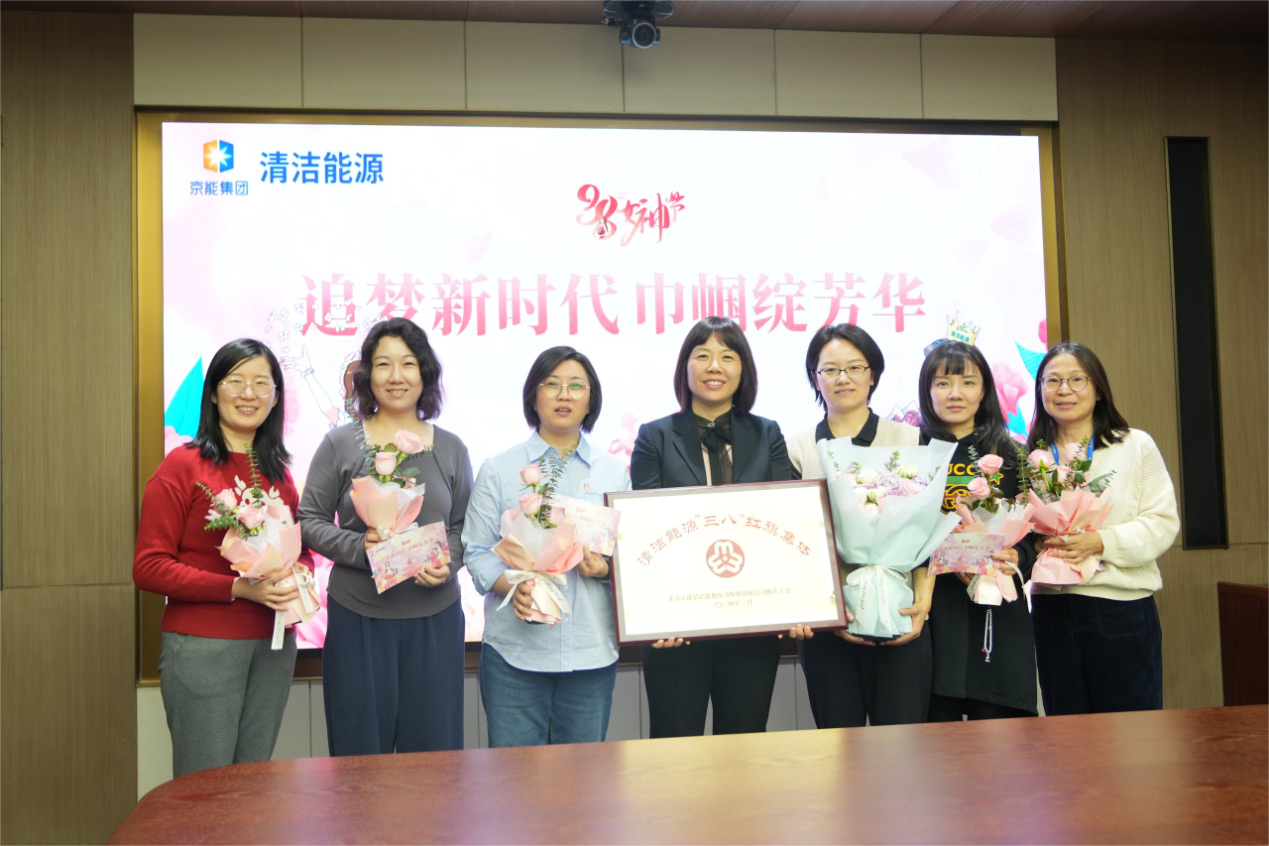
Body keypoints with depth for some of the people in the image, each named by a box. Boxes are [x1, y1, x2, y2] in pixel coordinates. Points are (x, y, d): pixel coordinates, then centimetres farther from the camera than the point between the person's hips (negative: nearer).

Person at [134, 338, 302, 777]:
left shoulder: (278, 471, 11)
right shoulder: (183, 465, -6)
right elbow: (148, 567, -10)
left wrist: (296, 578, -4)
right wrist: (237, 588, -18)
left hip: (274, 644, 6)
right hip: (203, 646, -5)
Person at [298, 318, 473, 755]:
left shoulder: (450, 449, 8)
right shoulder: (340, 444, 2)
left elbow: (464, 526, 12)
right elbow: (310, 521, 2)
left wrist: (448, 564, -8)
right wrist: (358, 547, -15)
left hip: (435, 618, 2)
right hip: (357, 619, -1)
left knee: (433, 748, 7)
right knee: (359, 753, 6)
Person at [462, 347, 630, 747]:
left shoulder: (613, 471, 9)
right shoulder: (499, 470, 4)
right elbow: (477, 552, 1)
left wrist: (606, 568, -10)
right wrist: (513, 587, -17)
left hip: (591, 649, 2)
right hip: (514, 646, -2)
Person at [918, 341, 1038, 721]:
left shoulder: (1008, 455, 13)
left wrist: (1017, 558, -10)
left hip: (998, 607, 2)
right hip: (935, 604, -2)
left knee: (996, 722, 1)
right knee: (938, 715, -2)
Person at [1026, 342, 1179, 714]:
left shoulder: (1136, 446, 3)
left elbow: (1163, 523, -4)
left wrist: (1101, 541, -19)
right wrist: (1035, 542, -12)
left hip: (1122, 607, -2)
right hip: (1052, 609, 3)